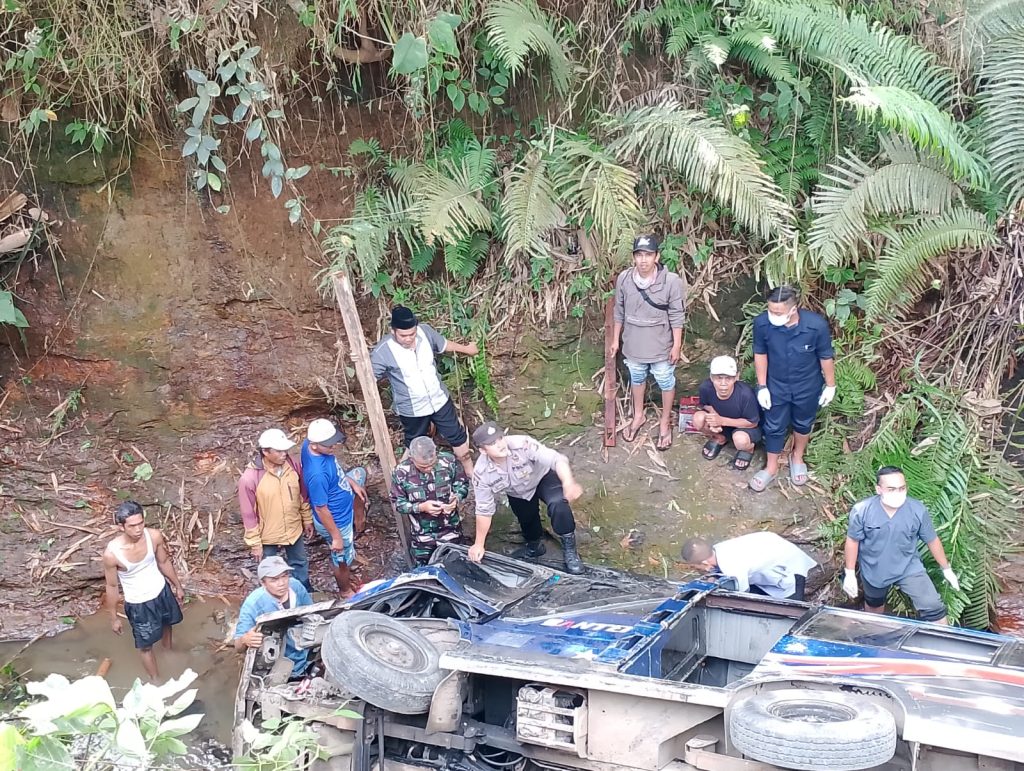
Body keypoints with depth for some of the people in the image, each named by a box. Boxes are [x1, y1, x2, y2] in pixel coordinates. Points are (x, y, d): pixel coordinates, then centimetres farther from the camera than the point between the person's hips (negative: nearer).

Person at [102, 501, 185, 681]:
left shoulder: (154, 536, -24)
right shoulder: (112, 553, -33)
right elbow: (111, 587, -17)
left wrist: (177, 586, 10)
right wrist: (114, 618, -6)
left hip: (162, 591, 4)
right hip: (138, 604, -4)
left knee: (166, 623, 33)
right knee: (146, 645, 15)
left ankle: (168, 651, 66)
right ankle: (156, 682, 41)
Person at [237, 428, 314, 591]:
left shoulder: (292, 465, -15)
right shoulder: (249, 478, -29)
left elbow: (303, 496, 2)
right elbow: (248, 514, -19)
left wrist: (307, 520, 11)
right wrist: (255, 543, -14)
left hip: (294, 529, 5)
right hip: (268, 536, -5)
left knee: (300, 563, 28)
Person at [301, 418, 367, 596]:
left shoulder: (309, 443, -19)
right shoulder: (317, 474, -44)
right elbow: (321, 510, -31)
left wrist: (351, 482, 8)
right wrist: (336, 537, -19)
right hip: (336, 521, -8)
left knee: (360, 473, 29)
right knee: (343, 560, 18)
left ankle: (358, 523, 46)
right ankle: (346, 592, 48)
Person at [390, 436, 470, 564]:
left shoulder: (449, 462, -20)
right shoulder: (401, 472, -21)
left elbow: (463, 485, -4)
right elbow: (398, 503, -12)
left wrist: (456, 498, -25)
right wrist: (421, 507, -26)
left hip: (450, 530, 0)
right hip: (422, 535, 0)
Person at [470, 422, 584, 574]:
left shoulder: (522, 445, -39)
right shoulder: (481, 473, -29)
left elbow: (557, 459, -45)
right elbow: (484, 509, -16)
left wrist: (569, 483, -65)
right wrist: (479, 544, -12)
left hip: (543, 478, -4)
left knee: (558, 504, -30)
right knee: (526, 519, 19)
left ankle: (570, 551, -13)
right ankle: (534, 546, 54)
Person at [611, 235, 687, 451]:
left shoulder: (671, 281, -23)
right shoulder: (624, 279, -14)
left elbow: (676, 316, -13)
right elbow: (619, 311, -1)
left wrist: (677, 345, -10)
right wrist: (615, 339, 5)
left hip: (661, 346, -3)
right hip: (633, 344, 3)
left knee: (666, 383, 16)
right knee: (636, 379, 24)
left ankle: (665, 422, 38)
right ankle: (638, 415, 48)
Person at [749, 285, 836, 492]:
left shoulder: (816, 325, -32)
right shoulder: (762, 323, -27)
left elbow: (826, 356, -14)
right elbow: (760, 354, -9)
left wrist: (830, 385, -2)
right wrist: (762, 386, -4)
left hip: (807, 386, -1)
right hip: (776, 385, 1)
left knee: (803, 423, 23)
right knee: (774, 426, 17)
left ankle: (797, 458, 51)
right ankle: (771, 467, 41)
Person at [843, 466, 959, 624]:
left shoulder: (918, 510, -22)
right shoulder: (862, 511, -26)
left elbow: (932, 540, -7)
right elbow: (852, 541, -11)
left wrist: (946, 569, 3)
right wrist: (850, 574, -8)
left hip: (909, 568, 0)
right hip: (874, 571, 0)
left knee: (933, 608, -9)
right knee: (874, 605, 26)